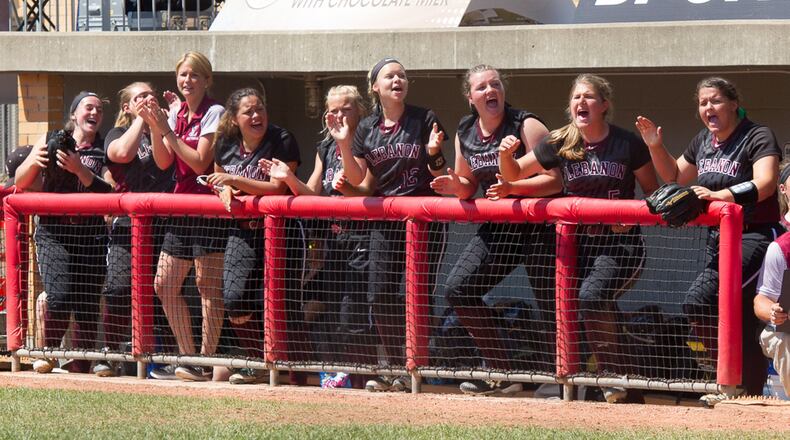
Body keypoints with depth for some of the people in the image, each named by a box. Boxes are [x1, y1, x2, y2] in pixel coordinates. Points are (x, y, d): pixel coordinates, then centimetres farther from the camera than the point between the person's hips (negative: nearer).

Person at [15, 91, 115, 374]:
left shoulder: (104, 150, 9)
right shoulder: (51, 140, 9)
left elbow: (108, 191, -5)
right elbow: (20, 182, 12)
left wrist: (79, 170, -17)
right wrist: (34, 162, -8)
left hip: (91, 234, 1)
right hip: (53, 232, -1)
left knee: (88, 304, -2)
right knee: (61, 295, -19)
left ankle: (81, 368, 9)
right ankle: (49, 352, 5)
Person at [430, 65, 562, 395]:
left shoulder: (526, 126, -13)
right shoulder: (465, 134, 7)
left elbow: (555, 181, -17)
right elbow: (469, 186, 18)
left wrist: (512, 188, -30)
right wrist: (455, 186, -5)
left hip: (538, 224, -7)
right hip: (497, 227, 7)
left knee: (551, 304, -10)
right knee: (457, 290, -1)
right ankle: (501, 373, 6)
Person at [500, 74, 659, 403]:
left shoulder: (627, 144, -5)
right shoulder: (560, 144, 3)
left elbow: (652, 191, 3)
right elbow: (515, 175, 9)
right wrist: (506, 155, -13)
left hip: (620, 242, -4)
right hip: (578, 241, 4)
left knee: (592, 294, -27)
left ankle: (612, 376, -16)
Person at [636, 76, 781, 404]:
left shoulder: (758, 137, -10)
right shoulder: (703, 142, 13)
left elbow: (765, 184, -25)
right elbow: (675, 176, 28)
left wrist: (720, 195, -37)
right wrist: (656, 147, 10)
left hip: (754, 236, -8)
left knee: (698, 302, -21)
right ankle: (752, 392, 18)